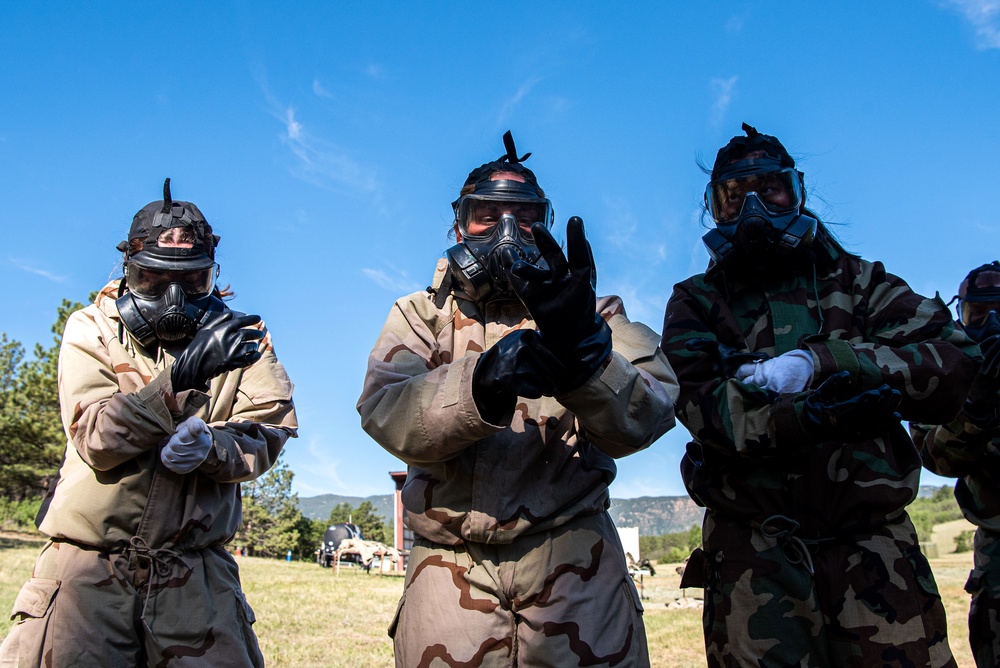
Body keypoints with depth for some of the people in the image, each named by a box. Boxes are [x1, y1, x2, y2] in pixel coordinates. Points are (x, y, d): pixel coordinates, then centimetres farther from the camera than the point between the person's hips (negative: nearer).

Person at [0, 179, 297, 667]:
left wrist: (208, 446, -25)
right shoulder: (92, 329, 1)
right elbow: (95, 437, -13)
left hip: (196, 574, 1)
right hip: (89, 561, 0)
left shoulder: (240, 337, 4)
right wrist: (180, 378, -26)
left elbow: (265, 436, -4)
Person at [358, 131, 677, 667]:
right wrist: (483, 384, -30)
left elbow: (641, 421, -11)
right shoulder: (422, 314, 9)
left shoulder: (594, 315, 8)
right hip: (451, 566, 0)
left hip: (572, 556, 0)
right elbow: (387, 414, -11)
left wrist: (583, 353, -31)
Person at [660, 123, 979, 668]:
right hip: (755, 549, -1)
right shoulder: (696, 302, 11)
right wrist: (804, 415, -25)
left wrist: (819, 362, -16)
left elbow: (953, 363, -2)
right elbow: (697, 401, -8)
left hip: (874, 543, 1)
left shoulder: (855, 281, 14)